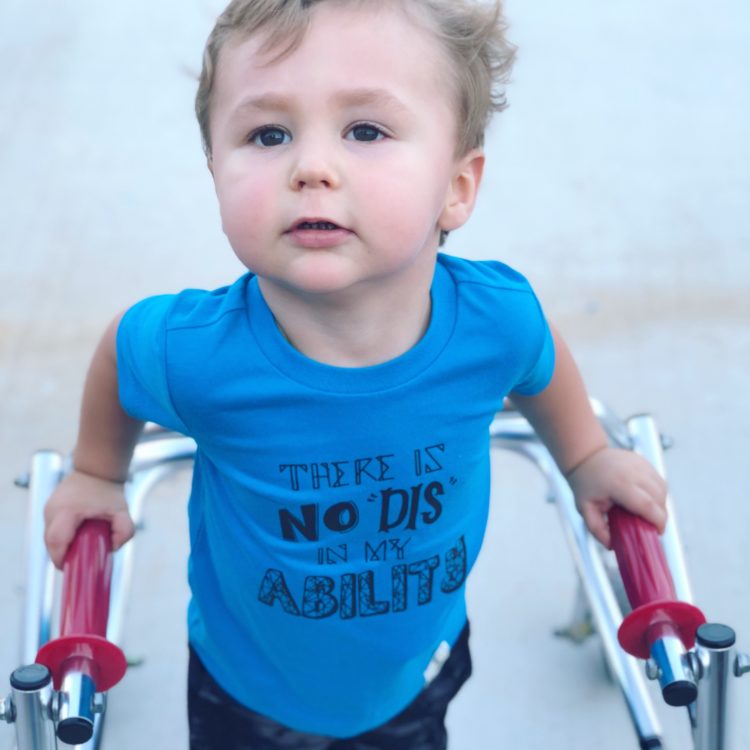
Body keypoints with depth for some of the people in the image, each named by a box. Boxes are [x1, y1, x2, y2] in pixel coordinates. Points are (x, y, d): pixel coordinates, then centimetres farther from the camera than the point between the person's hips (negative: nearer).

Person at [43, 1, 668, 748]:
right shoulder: (193, 352, -35)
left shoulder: (496, 317, -30)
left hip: (417, 673, 2)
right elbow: (121, 345, -9)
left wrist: (585, 456, 14)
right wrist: (97, 473, 7)